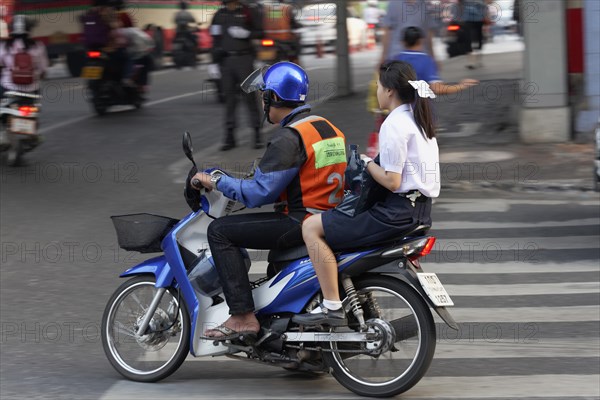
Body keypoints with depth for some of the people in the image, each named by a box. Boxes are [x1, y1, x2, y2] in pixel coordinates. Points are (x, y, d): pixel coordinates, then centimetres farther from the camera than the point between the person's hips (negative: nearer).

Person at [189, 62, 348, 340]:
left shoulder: (289, 137, -16)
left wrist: (216, 181, -7)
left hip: (302, 223, -10)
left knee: (220, 231, -8)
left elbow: (259, 193, -19)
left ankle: (243, 316, -14)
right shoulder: (329, 128, 13)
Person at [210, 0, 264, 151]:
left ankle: (257, 134, 4)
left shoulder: (248, 13, -2)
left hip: (244, 58, -3)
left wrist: (246, 33, -19)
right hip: (226, 60, 4)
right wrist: (214, 62, 10)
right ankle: (229, 136, 7)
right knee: (229, 97, 4)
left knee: (250, 96, -2)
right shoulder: (219, 15, 10)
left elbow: (261, 32, -2)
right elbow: (215, 41, 14)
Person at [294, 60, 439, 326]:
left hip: (398, 212, -11)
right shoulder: (418, 119, 14)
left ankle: (333, 307, -14)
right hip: (420, 210, 11)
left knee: (312, 227, -11)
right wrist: (372, 163, 15)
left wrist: (367, 163, -6)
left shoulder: (394, 125, -16)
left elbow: (392, 182, -19)